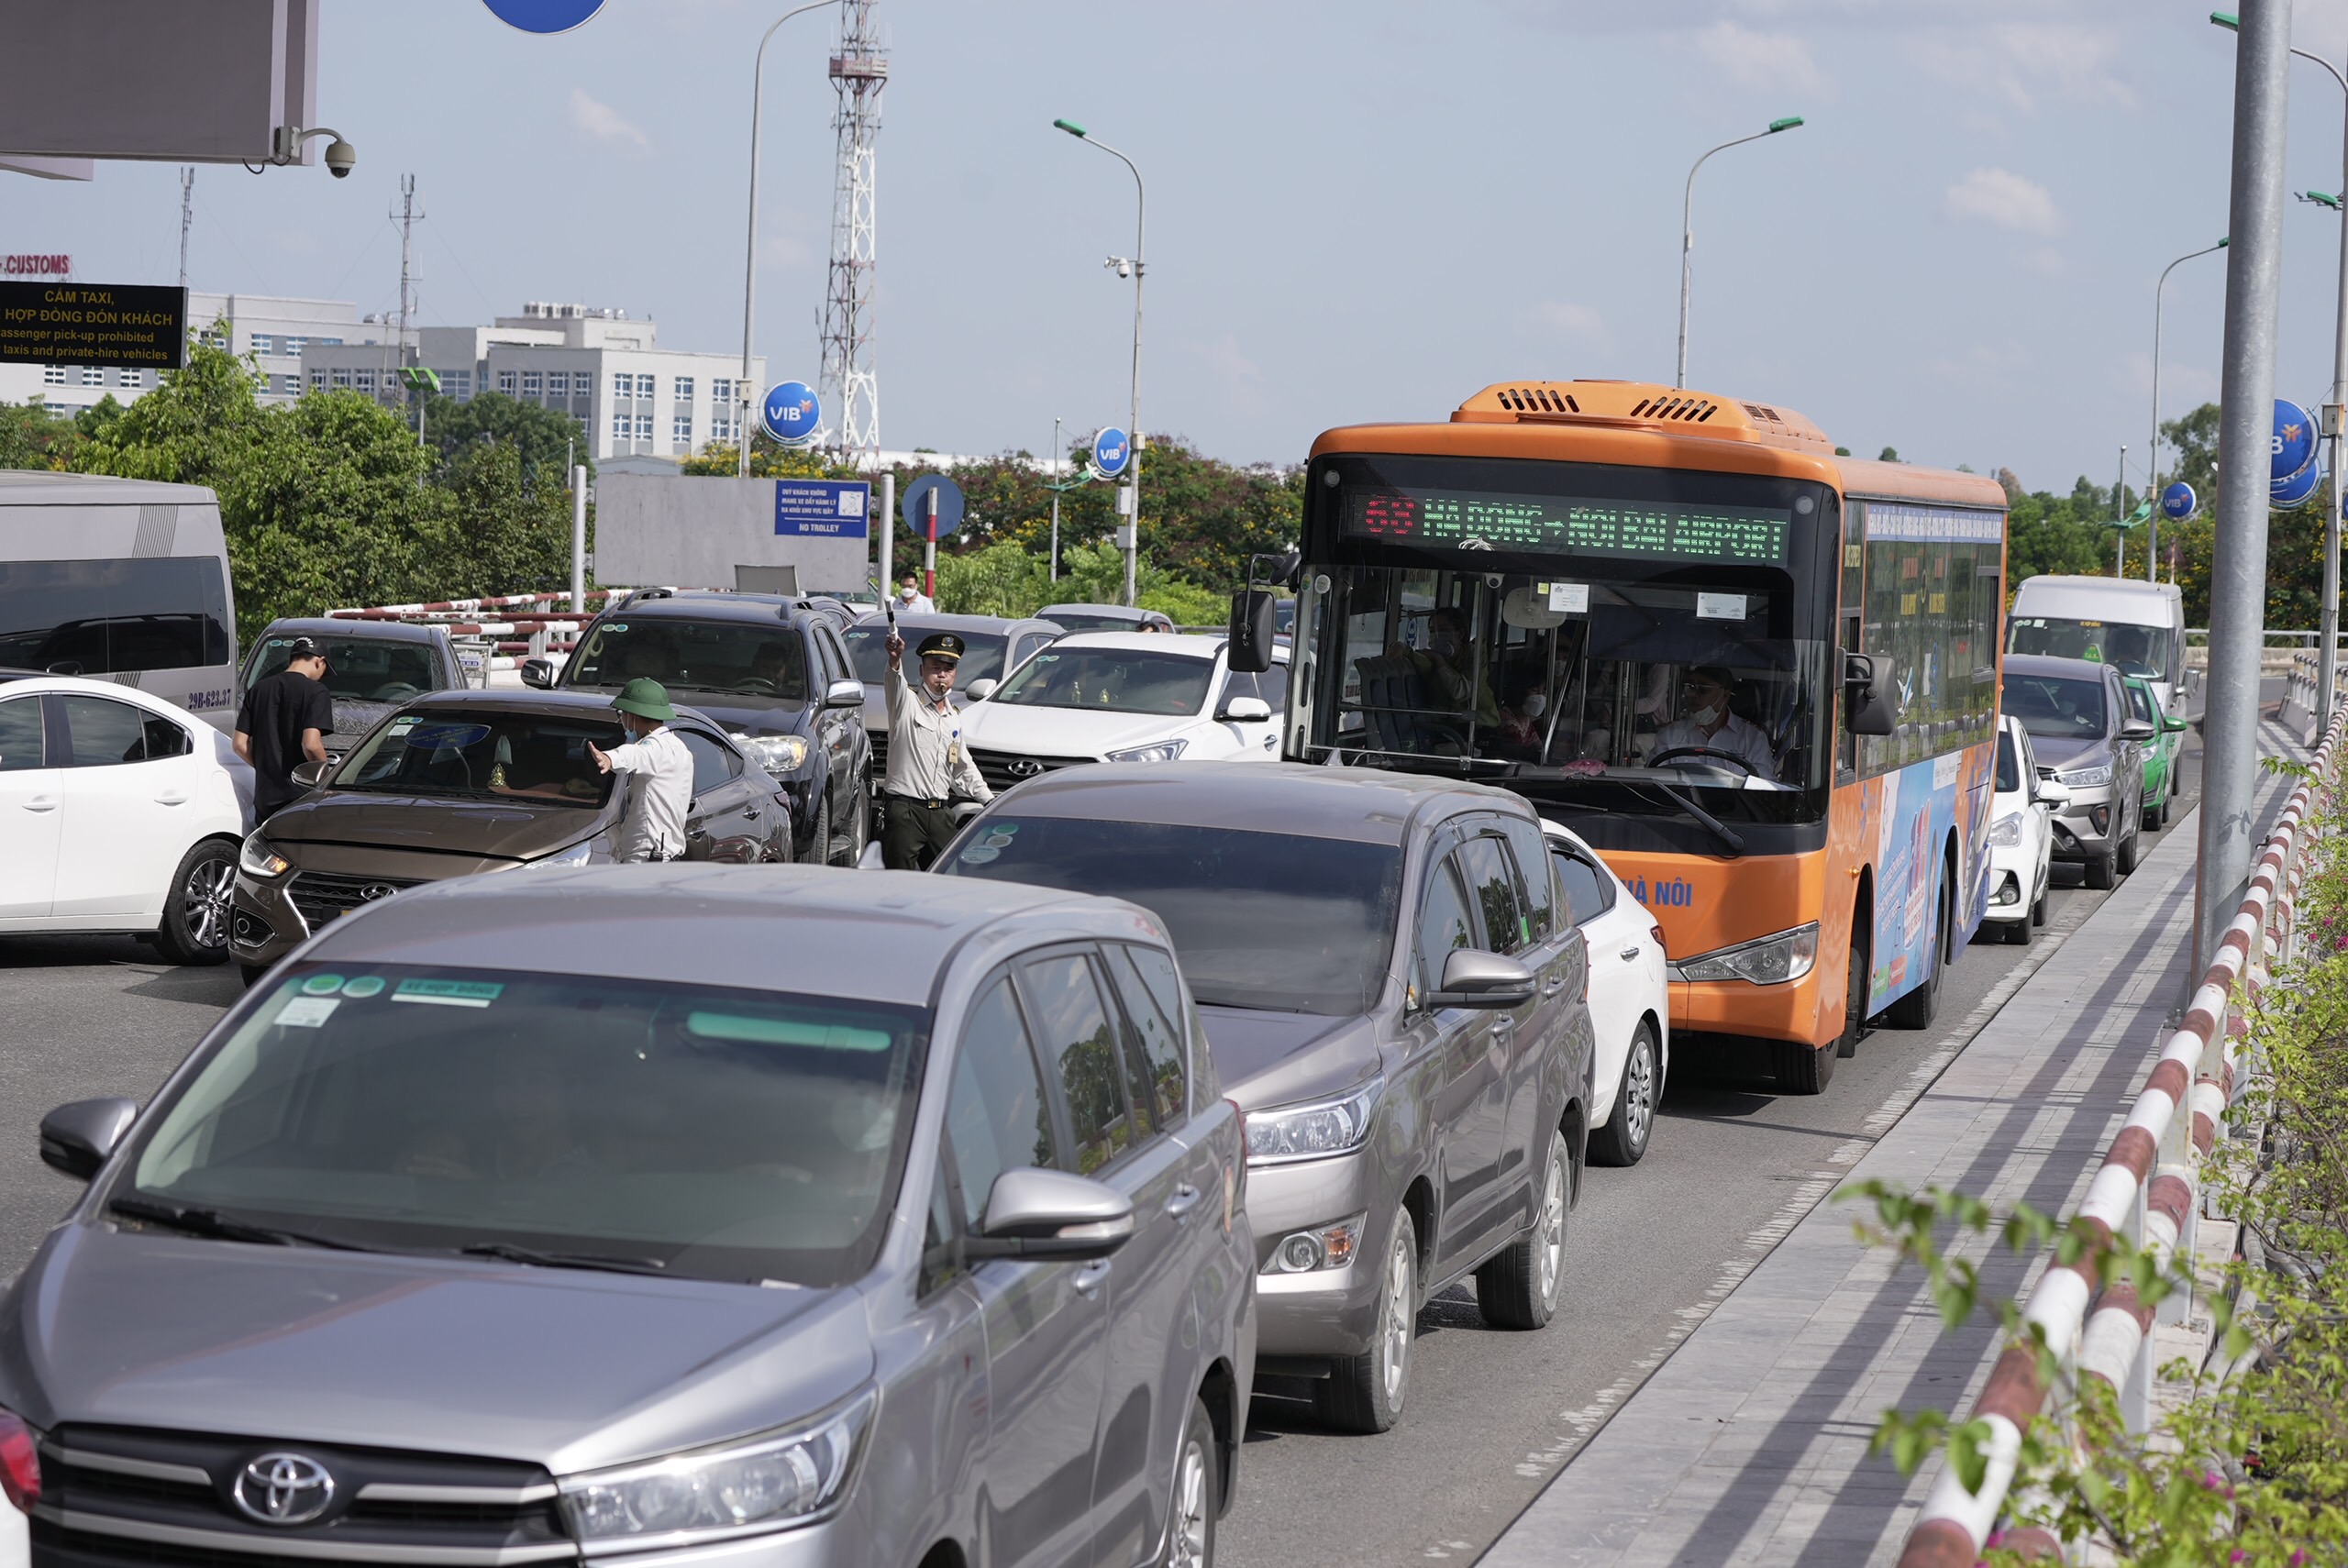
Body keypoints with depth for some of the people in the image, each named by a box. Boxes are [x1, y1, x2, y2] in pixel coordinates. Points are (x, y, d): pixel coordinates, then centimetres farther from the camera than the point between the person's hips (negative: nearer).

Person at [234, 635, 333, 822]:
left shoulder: (258, 690, 10)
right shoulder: (314, 691, -9)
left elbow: (240, 745, 9)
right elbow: (311, 745, -20)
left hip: (264, 797, 5)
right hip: (300, 795, -5)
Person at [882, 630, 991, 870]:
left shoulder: (954, 718, 19)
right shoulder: (907, 702, -1)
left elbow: (965, 769, 28)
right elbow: (895, 682, -26)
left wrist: (992, 802, 24)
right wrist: (895, 659, -48)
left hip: (941, 814, 6)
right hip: (904, 810, -6)